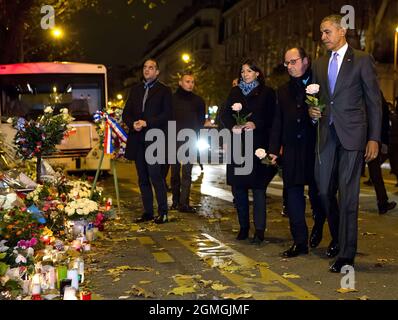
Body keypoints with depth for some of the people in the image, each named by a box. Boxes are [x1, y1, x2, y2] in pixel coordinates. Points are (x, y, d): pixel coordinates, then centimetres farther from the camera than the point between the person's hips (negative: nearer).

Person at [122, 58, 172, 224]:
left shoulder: (164, 90, 4)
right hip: (137, 140, 5)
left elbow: (166, 114, -6)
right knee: (143, 178, 8)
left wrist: (146, 123, -14)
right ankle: (148, 212, 14)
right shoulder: (135, 90, 20)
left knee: (156, 176, -10)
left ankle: (162, 212, -2)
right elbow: (126, 113, 15)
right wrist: (133, 123, -6)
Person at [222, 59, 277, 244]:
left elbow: (272, 117, -1)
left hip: (258, 145, -4)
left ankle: (259, 230, -3)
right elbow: (225, 114, 10)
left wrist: (256, 124, -17)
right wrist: (232, 126, -10)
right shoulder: (235, 92, 17)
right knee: (238, 187, 4)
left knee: (258, 187, -6)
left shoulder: (267, 93, 6)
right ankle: (243, 227, 15)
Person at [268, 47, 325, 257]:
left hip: (317, 148, -4)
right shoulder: (283, 91, 17)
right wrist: (273, 149, 9)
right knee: (293, 194, 2)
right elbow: (278, 122, 16)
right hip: (292, 150, 4)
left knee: (318, 193, 0)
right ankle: (300, 241, 8)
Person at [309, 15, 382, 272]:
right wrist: (313, 111, 1)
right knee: (324, 191, 6)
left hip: (352, 135, -5)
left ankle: (347, 254, 3)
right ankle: (337, 237, 30)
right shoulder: (319, 65, 16)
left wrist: (374, 138, -7)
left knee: (348, 194, -4)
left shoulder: (362, 60, 0)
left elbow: (374, 101, -1)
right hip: (327, 134, 5)